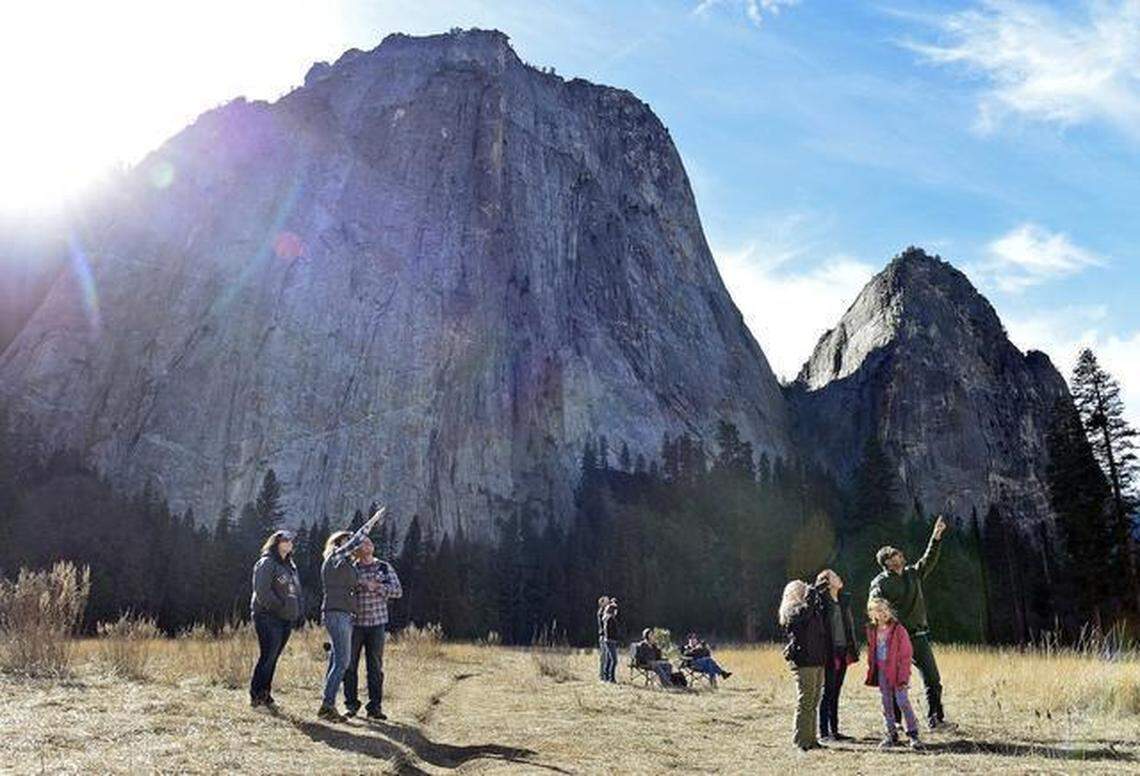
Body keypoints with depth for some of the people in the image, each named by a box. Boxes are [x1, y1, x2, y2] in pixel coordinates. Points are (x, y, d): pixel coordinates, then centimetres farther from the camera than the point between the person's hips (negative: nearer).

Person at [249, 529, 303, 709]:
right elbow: (262, 591, -16)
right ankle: (256, 696, -1)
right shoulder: (266, 563, -7)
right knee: (267, 657, -9)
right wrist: (279, 606, -16)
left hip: (287, 619, 8)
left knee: (273, 658, 10)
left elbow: (296, 590, 23)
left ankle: (265, 694, 16)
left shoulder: (290, 565, 19)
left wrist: (298, 612, 10)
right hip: (268, 617, -7)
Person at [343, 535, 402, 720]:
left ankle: (375, 706, 9)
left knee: (375, 666, 2)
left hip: (376, 623, 0)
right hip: (354, 623, 0)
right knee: (350, 665, 3)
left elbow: (398, 590, -3)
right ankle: (351, 704, 16)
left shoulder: (384, 567, 5)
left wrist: (377, 586, -15)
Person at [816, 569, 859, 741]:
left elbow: (849, 625, 18)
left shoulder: (844, 599, 13)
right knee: (828, 691, -3)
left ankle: (834, 730, 19)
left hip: (843, 650, 7)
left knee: (836, 691, 12)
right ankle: (824, 732, 3)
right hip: (831, 651, -7)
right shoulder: (822, 601, -10)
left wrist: (853, 647, 14)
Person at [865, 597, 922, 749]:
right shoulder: (872, 631, 4)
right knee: (886, 704, 9)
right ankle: (891, 735, 18)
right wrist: (871, 672, 9)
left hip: (896, 671, -4)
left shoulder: (898, 629, -9)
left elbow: (906, 655, -8)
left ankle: (913, 734, 6)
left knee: (903, 702, -7)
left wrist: (903, 676, -12)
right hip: (881, 672, 5)